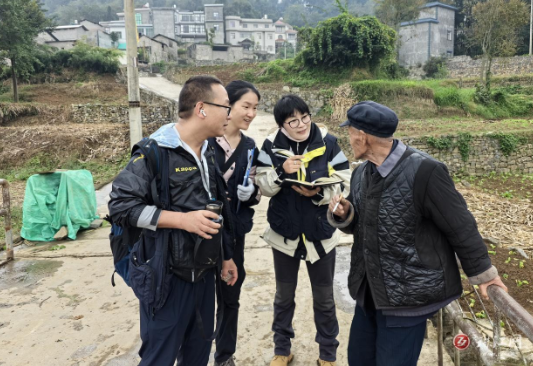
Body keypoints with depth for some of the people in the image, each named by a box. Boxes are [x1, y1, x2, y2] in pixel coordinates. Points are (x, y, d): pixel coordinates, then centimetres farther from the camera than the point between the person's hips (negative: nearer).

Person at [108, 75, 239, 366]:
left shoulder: (209, 153, 9)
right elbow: (120, 205, -21)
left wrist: (226, 255, 18)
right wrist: (182, 220, -25)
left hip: (204, 273, 7)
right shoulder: (155, 152, -17)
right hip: (167, 277, -7)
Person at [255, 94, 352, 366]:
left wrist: (318, 193, -27)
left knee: (324, 297, 15)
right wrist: (281, 170, -26)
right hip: (284, 232, 1)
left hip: (320, 233, -1)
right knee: (284, 295, 19)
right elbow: (263, 187, -8)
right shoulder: (271, 145, -8)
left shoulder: (328, 143, -11)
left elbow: (344, 184, -10)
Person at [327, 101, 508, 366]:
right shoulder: (361, 173, 3)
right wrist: (343, 214, -8)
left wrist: (482, 273, -2)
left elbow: (461, 227, -12)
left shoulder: (424, 171, -21)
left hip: (409, 294, -7)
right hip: (369, 292, 7)